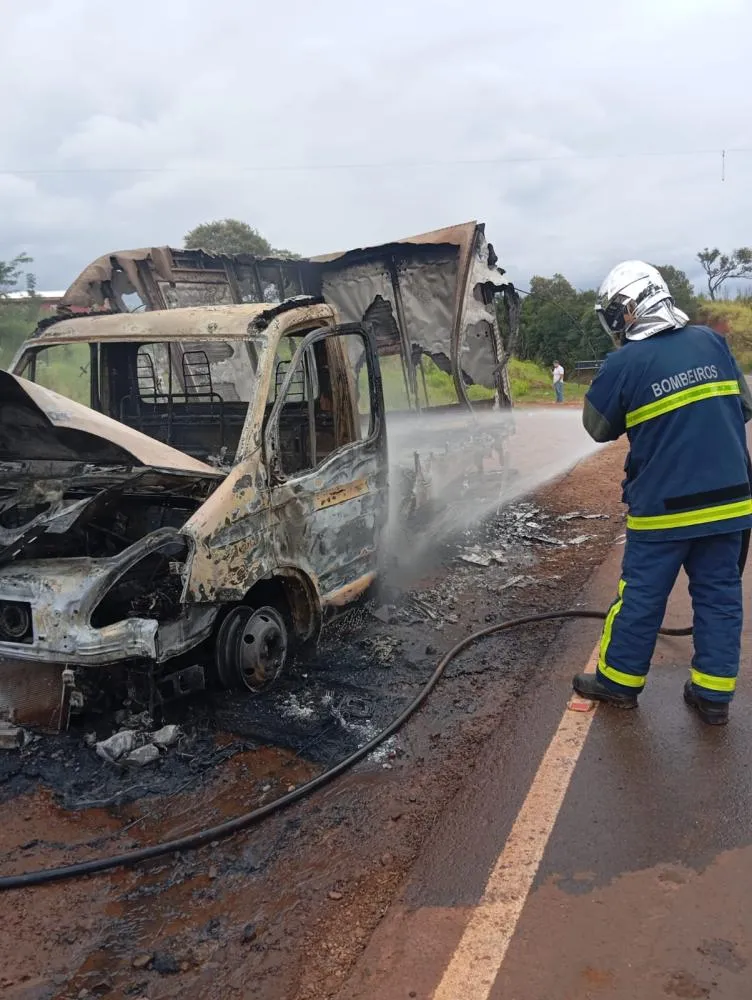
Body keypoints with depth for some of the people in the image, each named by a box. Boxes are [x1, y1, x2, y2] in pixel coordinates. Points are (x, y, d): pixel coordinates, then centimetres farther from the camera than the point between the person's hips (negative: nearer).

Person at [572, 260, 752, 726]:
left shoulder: (623, 364, -12)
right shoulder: (712, 341, 2)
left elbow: (599, 427, 1)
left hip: (663, 505, -4)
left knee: (642, 595, 8)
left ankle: (618, 681, 23)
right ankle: (713, 695, 19)